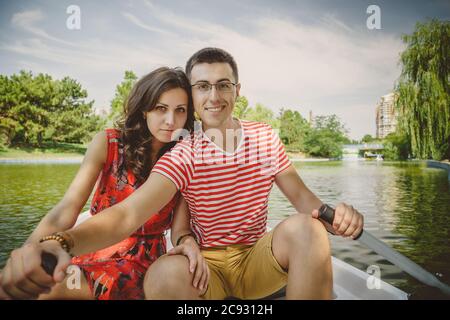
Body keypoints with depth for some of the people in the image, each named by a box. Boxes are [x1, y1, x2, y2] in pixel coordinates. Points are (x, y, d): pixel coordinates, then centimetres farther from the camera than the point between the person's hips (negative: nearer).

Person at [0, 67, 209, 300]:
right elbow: (69, 206, -17)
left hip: (145, 261, -1)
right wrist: (31, 248, -37)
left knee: (53, 290, -25)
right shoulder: (108, 143, -7)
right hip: (96, 252, 2)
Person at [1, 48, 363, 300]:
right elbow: (129, 211, -25)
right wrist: (61, 243, -44)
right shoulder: (183, 156, -11)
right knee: (164, 274, -35)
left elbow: (302, 196, 0)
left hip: (258, 258, 2)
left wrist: (334, 213, -24)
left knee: (304, 226, -29)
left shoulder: (266, 139, -1)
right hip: (207, 268, -1)